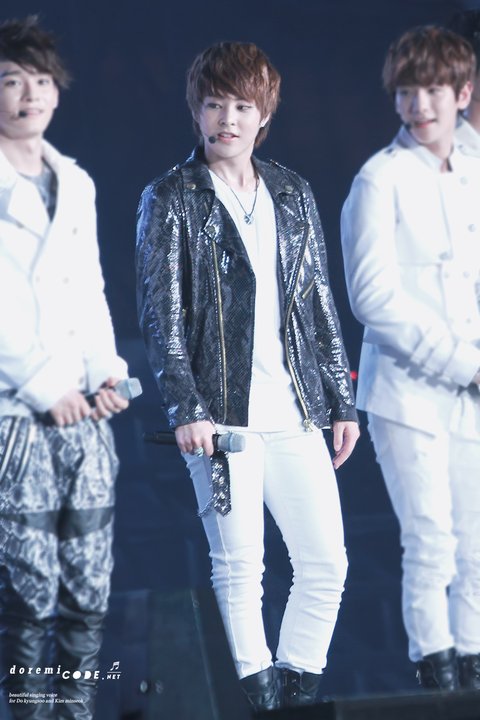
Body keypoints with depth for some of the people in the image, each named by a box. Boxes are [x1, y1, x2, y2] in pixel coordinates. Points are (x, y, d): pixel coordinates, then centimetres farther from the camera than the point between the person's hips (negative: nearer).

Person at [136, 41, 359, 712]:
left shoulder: (294, 195, 13)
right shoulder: (170, 199, 1)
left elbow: (320, 304, 16)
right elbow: (161, 312, -4)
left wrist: (342, 402, 13)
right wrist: (185, 408, -13)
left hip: (295, 411, 4)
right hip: (221, 412, -4)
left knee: (327, 562, 1)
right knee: (239, 567, -1)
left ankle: (297, 689, 15)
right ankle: (259, 698, 9)